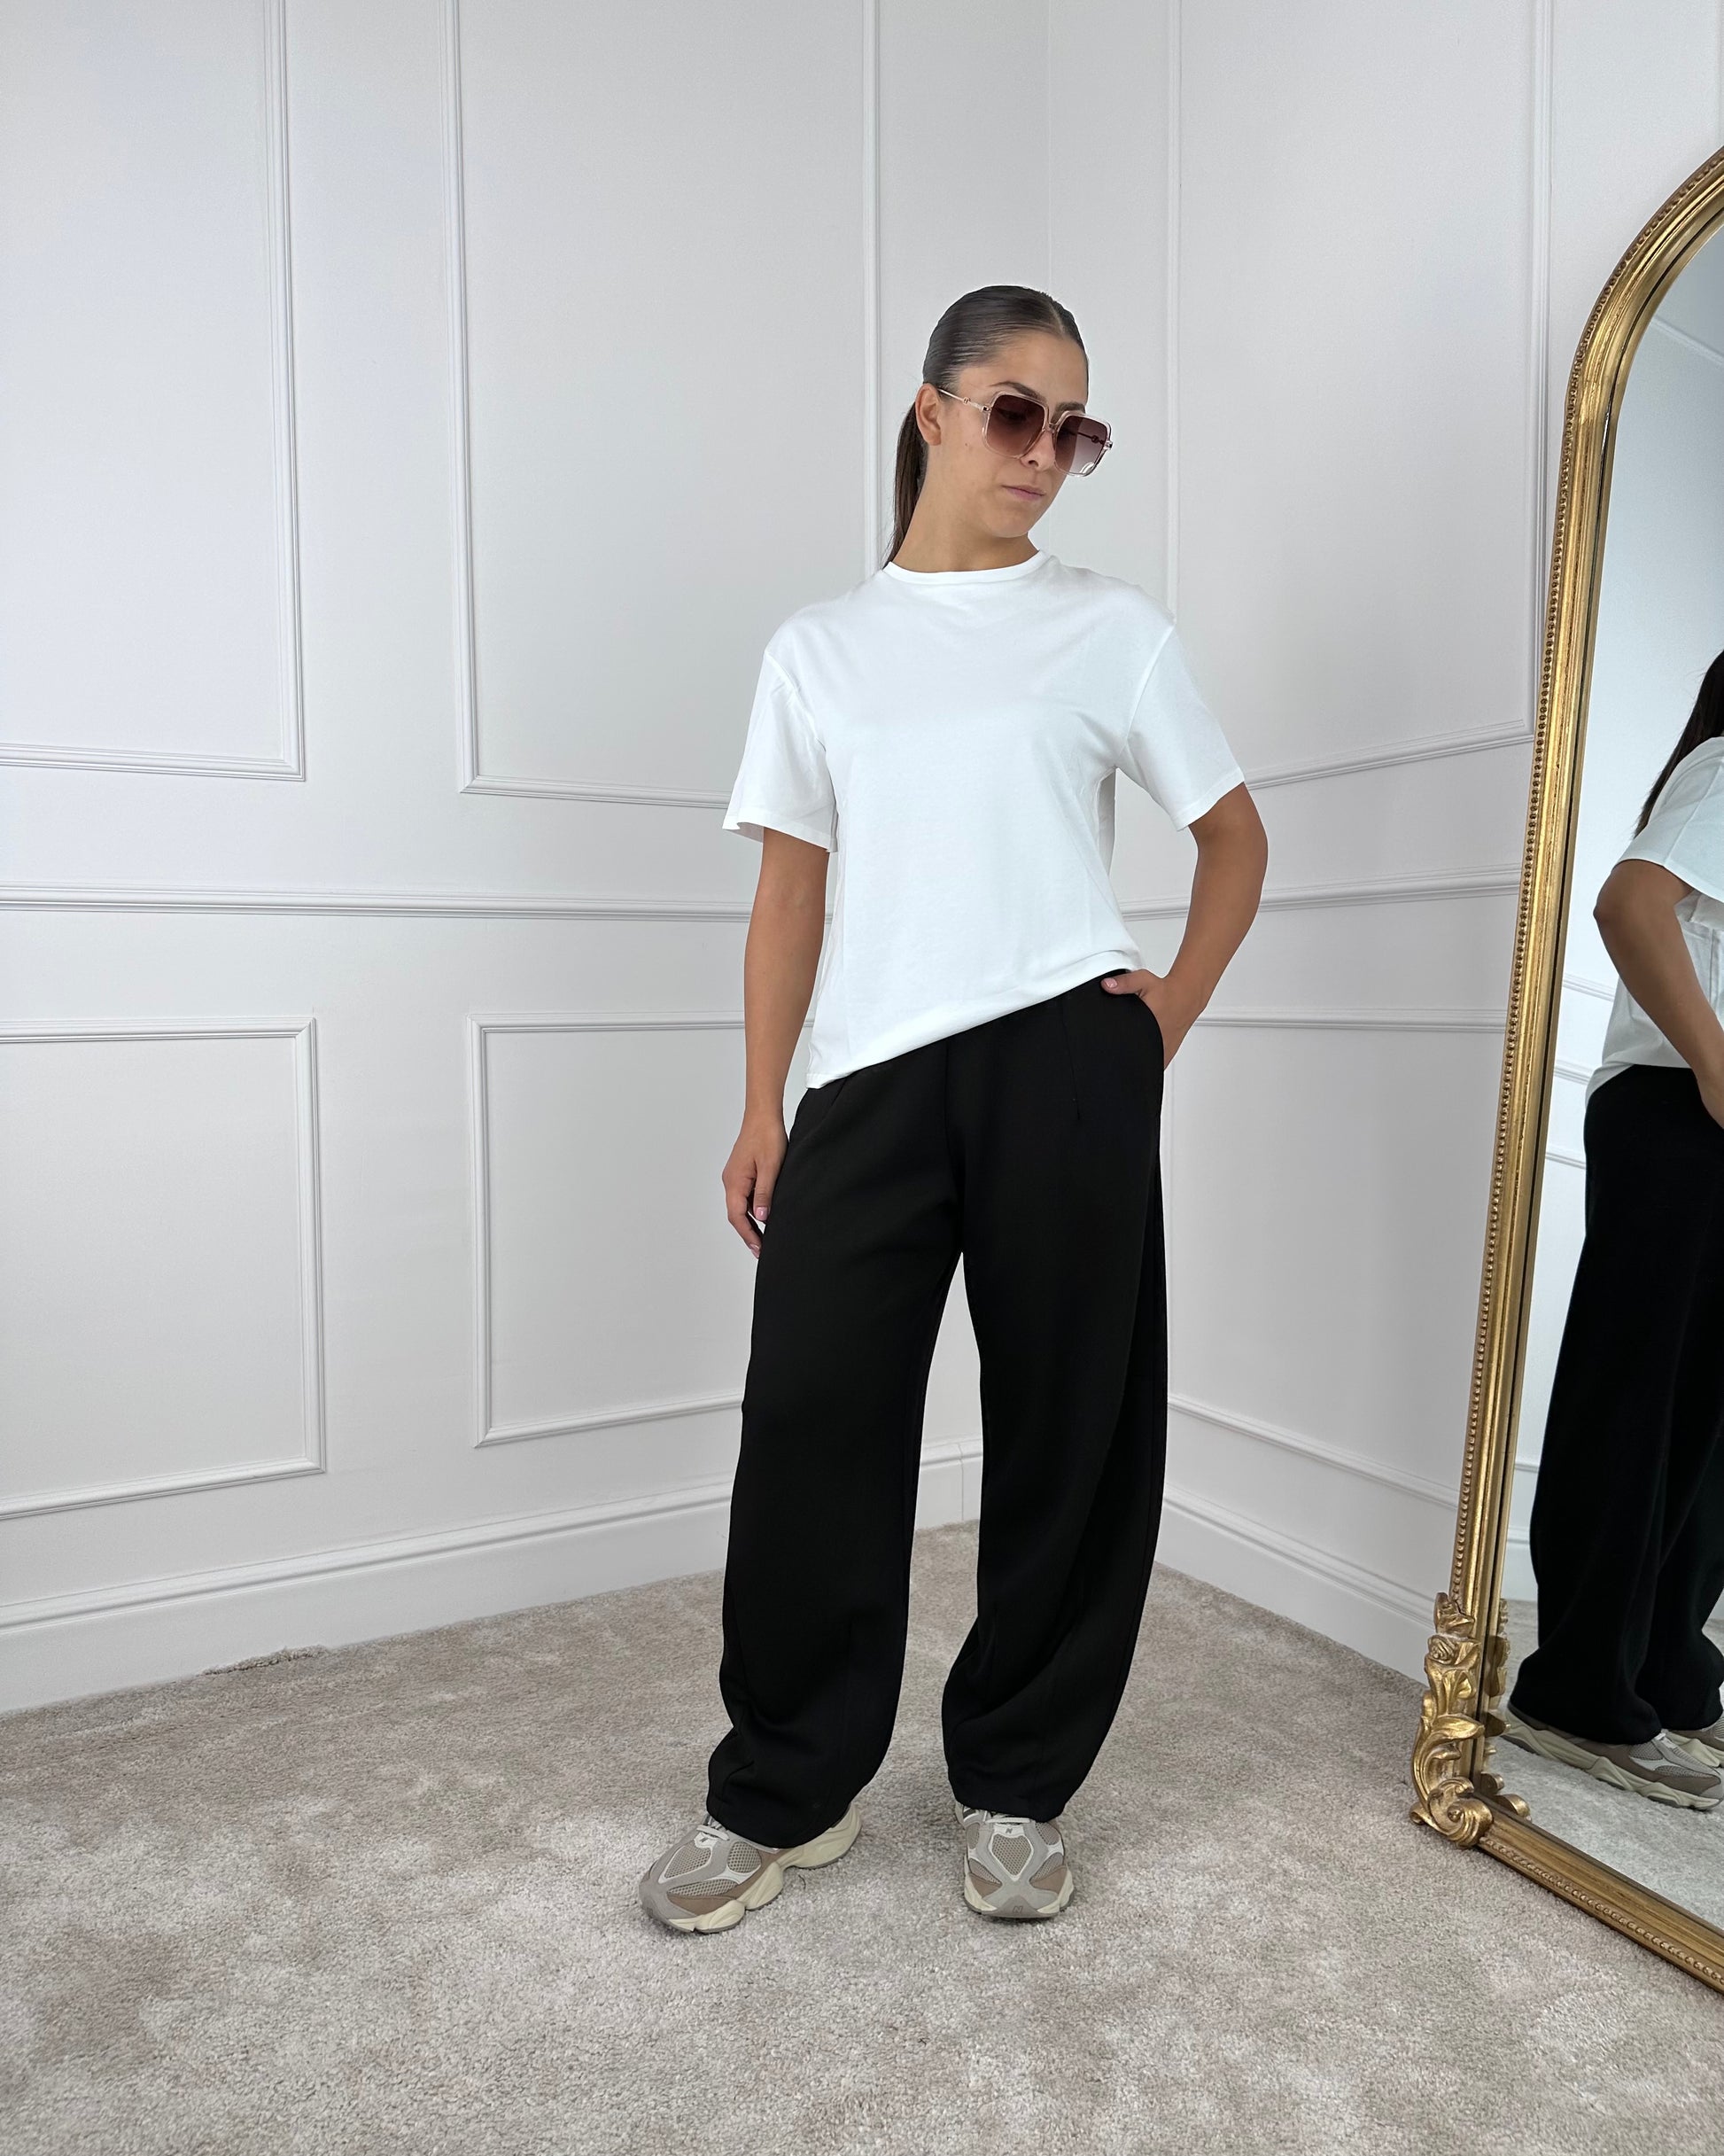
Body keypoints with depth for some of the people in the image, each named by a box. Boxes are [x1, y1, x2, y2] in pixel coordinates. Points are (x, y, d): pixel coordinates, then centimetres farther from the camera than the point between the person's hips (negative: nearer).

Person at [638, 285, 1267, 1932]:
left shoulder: (1112, 629, 11)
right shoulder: (820, 647, 13)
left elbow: (1235, 838, 17)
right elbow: (790, 894, 11)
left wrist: (1172, 1012, 4)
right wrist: (762, 1110, 5)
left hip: (1063, 1066, 0)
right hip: (870, 1076, 1)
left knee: (1068, 1427, 5)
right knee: (811, 1424, -1)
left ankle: (1014, 1789, 25)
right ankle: (783, 1795, 20)